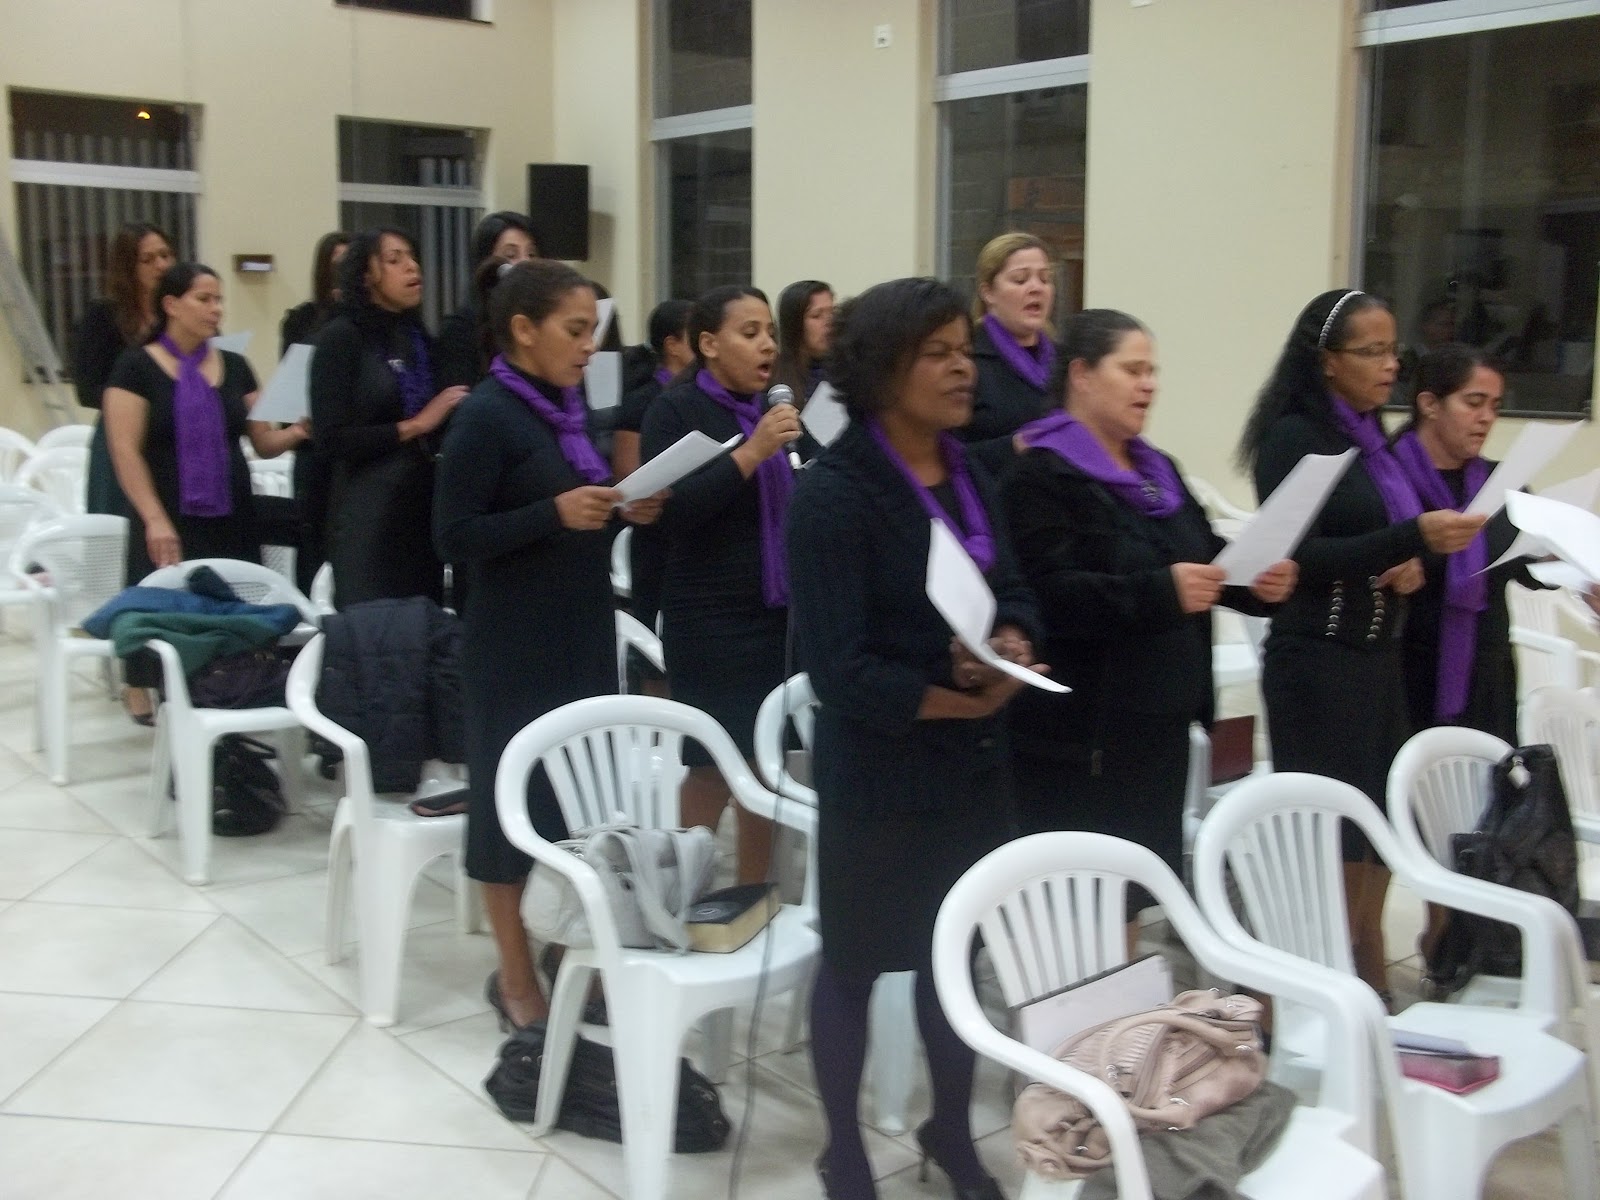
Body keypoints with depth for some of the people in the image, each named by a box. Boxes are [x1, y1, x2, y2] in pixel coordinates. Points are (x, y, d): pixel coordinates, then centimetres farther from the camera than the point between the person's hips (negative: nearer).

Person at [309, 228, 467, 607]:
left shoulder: (417, 335, 13)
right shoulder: (340, 336, -5)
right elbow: (331, 440, -12)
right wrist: (415, 425, -12)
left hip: (424, 506, 6)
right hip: (368, 516, -6)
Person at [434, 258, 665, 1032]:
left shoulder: (568, 409, 9)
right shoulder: (485, 416, -13)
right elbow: (454, 538, -16)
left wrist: (624, 511, -2)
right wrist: (555, 513, -25)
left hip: (584, 636, 7)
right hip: (515, 650, -7)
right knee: (515, 797, 4)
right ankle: (516, 974, 17)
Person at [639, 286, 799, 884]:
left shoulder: (775, 408, 11)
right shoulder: (675, 411, -5)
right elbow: (672, 510, -18)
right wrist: (751, 452, -22)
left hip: (781, 615, 6)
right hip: (712, 621, -6)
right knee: (713, 767, -1)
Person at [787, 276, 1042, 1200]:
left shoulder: (970, 474, 6)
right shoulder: (835, 492, -17)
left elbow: (1015, 593, 9)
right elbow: (841, 669, -21)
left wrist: (1013, 649, -13)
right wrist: (955, 700, -16)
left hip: (978, 762, 7)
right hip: (879, 770, -7)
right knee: (858, 960, 10)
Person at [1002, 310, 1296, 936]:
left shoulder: (1159, 471, 16)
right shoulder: (1042, 474, -10)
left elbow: (1210, 557, 19)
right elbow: (1047, 595, -22)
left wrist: (1259, 581, -3)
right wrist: (1161, 591, -31)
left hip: (1160, 723, 8)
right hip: (1081, 732, -8)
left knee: (1132, 896, 16)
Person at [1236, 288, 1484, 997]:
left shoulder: (1370, 438, 13)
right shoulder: (1292, 438, -9)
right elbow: (1298, 558, -16)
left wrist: (1414, 565, -1)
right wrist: (1414, 537, -22)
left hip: (1378, 657, 7)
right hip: (1318, 663, -7)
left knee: (1376, 850, 11)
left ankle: (1369, 1004, 22)